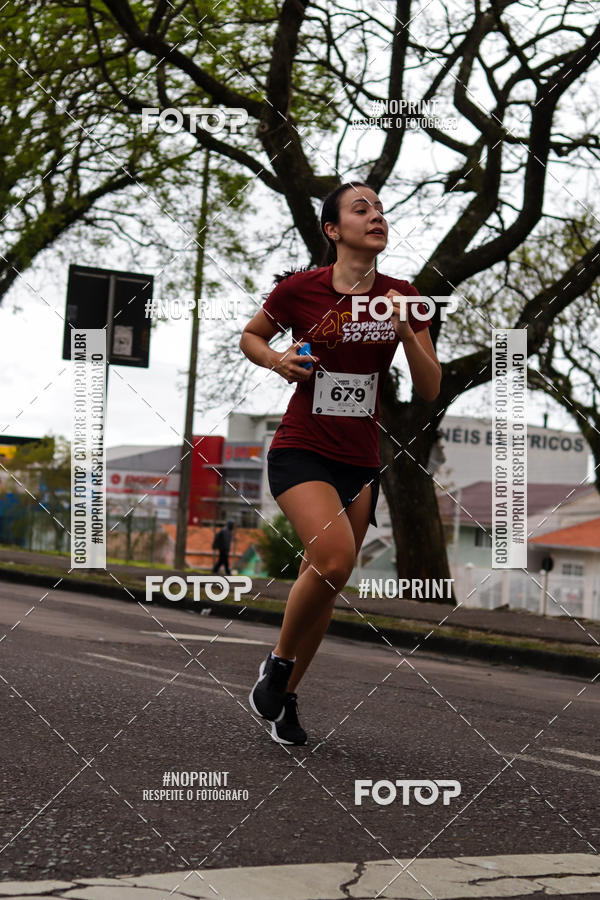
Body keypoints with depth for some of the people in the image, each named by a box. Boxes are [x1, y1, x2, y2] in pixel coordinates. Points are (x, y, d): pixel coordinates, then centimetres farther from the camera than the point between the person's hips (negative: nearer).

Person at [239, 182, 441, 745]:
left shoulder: (402, 297, 3)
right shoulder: (301, 288, -6)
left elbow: (429, 391, 2)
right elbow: (250, 336, 11)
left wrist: (406, 332, -14)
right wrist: (278, 360, -10)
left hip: (360, 463, 4)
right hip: (300, 451, -4)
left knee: (325, 583, 8)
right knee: (334, 556, -27)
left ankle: (285, 697, 26)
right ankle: (279, 660, -3)